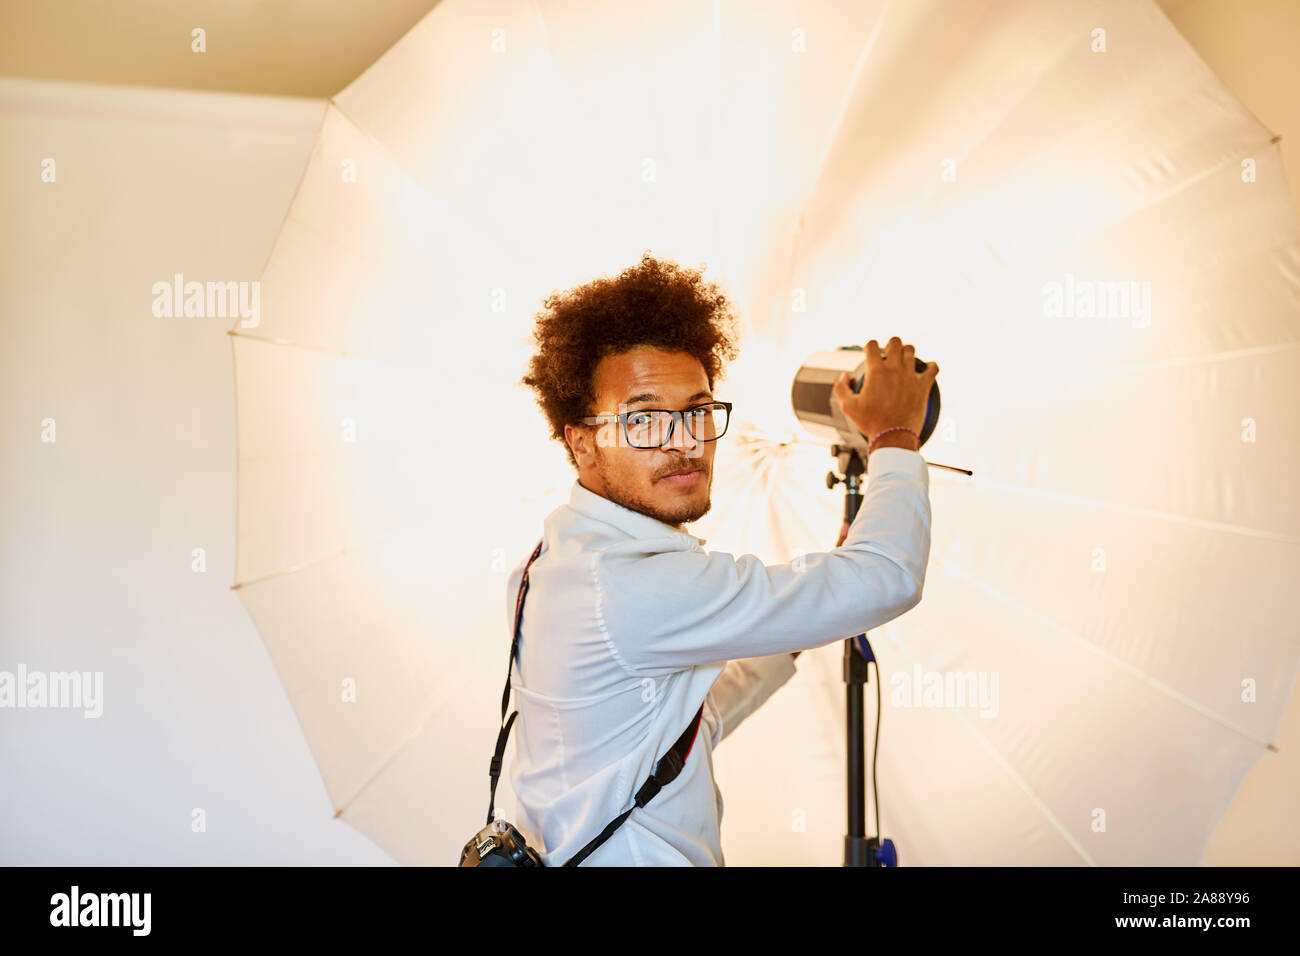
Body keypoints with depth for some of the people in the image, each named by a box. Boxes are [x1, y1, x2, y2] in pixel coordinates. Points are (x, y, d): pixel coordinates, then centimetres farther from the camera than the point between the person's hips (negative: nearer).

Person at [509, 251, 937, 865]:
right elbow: (887, 575, -21)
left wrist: (794, 636, 10)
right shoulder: (624, 586, -23)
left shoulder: (556, 562, 5)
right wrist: (894, 435, -6)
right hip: (629, 860, -9)